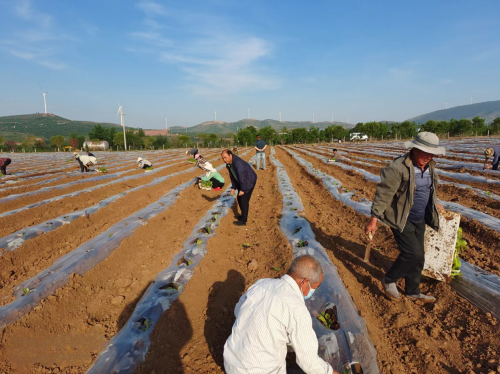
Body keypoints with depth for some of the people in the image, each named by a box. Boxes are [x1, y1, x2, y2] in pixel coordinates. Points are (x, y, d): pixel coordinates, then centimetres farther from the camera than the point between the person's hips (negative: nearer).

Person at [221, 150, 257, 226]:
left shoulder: (237, 163, -32)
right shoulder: (228, 164, -2)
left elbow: (242, 177, -29)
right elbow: (232, 176, 9)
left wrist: (242, 190, -23)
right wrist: (233, 187, 6)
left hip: (250, 181, -9)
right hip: (241, 181, 9)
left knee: (244, 200, -8)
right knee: (239, 199, 13)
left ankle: (243, 221, 0)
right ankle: (244, 215, 30)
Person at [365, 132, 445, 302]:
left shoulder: (429, 165, 3)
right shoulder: (398, 168, -23)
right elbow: (383, 194, -23)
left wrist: (433, 204, 34)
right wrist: (374, 219, -23)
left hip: (419, 219, 8)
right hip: (401, 220, -8)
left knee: (418, 257, 14)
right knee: (413, 253, -12)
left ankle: (413, 291, 33)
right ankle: (389, 280, 14)